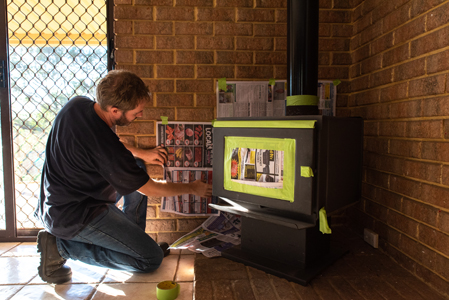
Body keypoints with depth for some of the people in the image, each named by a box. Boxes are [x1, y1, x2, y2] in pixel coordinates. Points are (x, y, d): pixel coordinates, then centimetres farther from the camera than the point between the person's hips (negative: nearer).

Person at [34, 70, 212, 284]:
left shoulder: (78, 104, -7)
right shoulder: (106, 148, -32)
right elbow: (150, 189, -18)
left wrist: (140, 153, 8)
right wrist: (192, 188, -3)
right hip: (73, 216, -9)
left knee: (136, 170, 15)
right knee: (152, 259, -8)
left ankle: (132, 240, 17)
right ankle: (61, 246, -4)